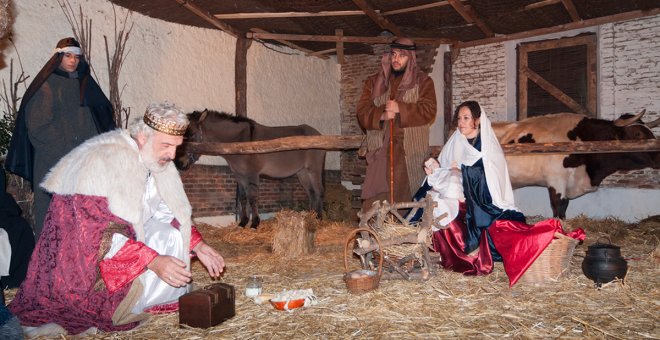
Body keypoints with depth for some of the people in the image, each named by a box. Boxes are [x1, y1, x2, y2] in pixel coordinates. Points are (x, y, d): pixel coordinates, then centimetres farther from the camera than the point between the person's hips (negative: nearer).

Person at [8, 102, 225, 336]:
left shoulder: (157, 160, -4)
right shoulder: (102, 161, -28)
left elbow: (171, 212, 6)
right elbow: (96, 232, -32)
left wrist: (198, 245, -9)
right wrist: (153, 261, -37)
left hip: (128, 236, 8)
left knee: (174, 234, -11)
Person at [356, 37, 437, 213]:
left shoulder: (423, 82, 10)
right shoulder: (374, 82, 17)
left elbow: (429, 110, -4)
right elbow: (362, 112, 8)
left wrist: (400, 108, -15)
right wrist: (381, 114, -12)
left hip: (411, 152, -1)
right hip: (380, 149, 2)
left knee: (407, 197, -3)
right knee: (376, 201, -5)